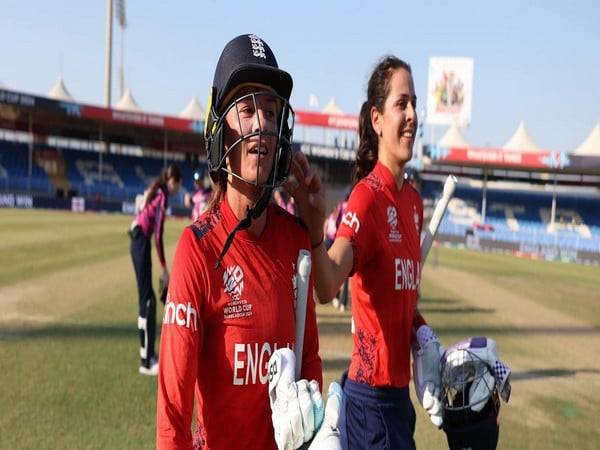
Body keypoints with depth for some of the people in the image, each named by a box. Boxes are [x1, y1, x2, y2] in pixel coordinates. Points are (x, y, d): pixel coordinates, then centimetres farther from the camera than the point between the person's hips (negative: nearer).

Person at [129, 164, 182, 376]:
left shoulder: (155, 192, 14)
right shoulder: (163, 196, -13)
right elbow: (158, 236, -17)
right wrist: (164, 268, -13)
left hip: (138, 242, 10)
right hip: (142, 243, -10)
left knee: (147, 298, 14)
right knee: (147, 300, -10)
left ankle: (148, 353, 22)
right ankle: (146, 361, -9)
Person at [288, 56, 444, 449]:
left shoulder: (415, 202, 7)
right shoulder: (367, 196, -17)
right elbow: (327, 288, -33)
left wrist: (422, 332, 0)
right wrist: (315, 234, -51)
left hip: (401, 393, 8)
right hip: (371, 398, -8)